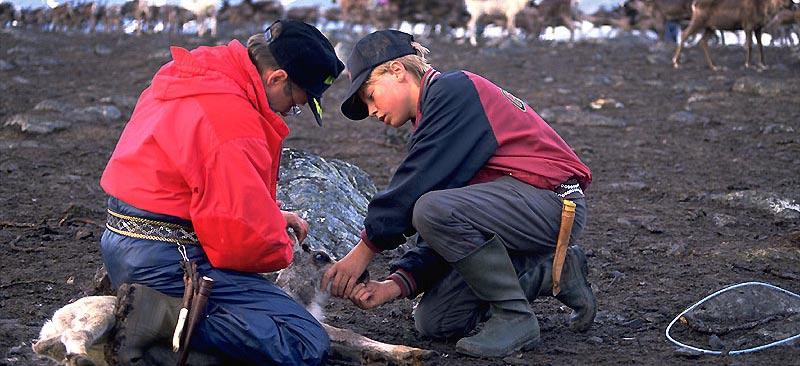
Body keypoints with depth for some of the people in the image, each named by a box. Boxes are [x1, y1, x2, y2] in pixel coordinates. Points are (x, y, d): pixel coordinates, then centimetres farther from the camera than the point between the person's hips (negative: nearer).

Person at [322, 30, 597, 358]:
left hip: (553, 202, -10)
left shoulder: (453, 89, -10)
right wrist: (396, 285, -4)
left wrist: (365, 249, -11)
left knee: (436, 210, -31)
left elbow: (417, 181, -18)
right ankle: (554, 272, 14)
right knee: (435, 322, 2)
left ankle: (515, 318, -14)